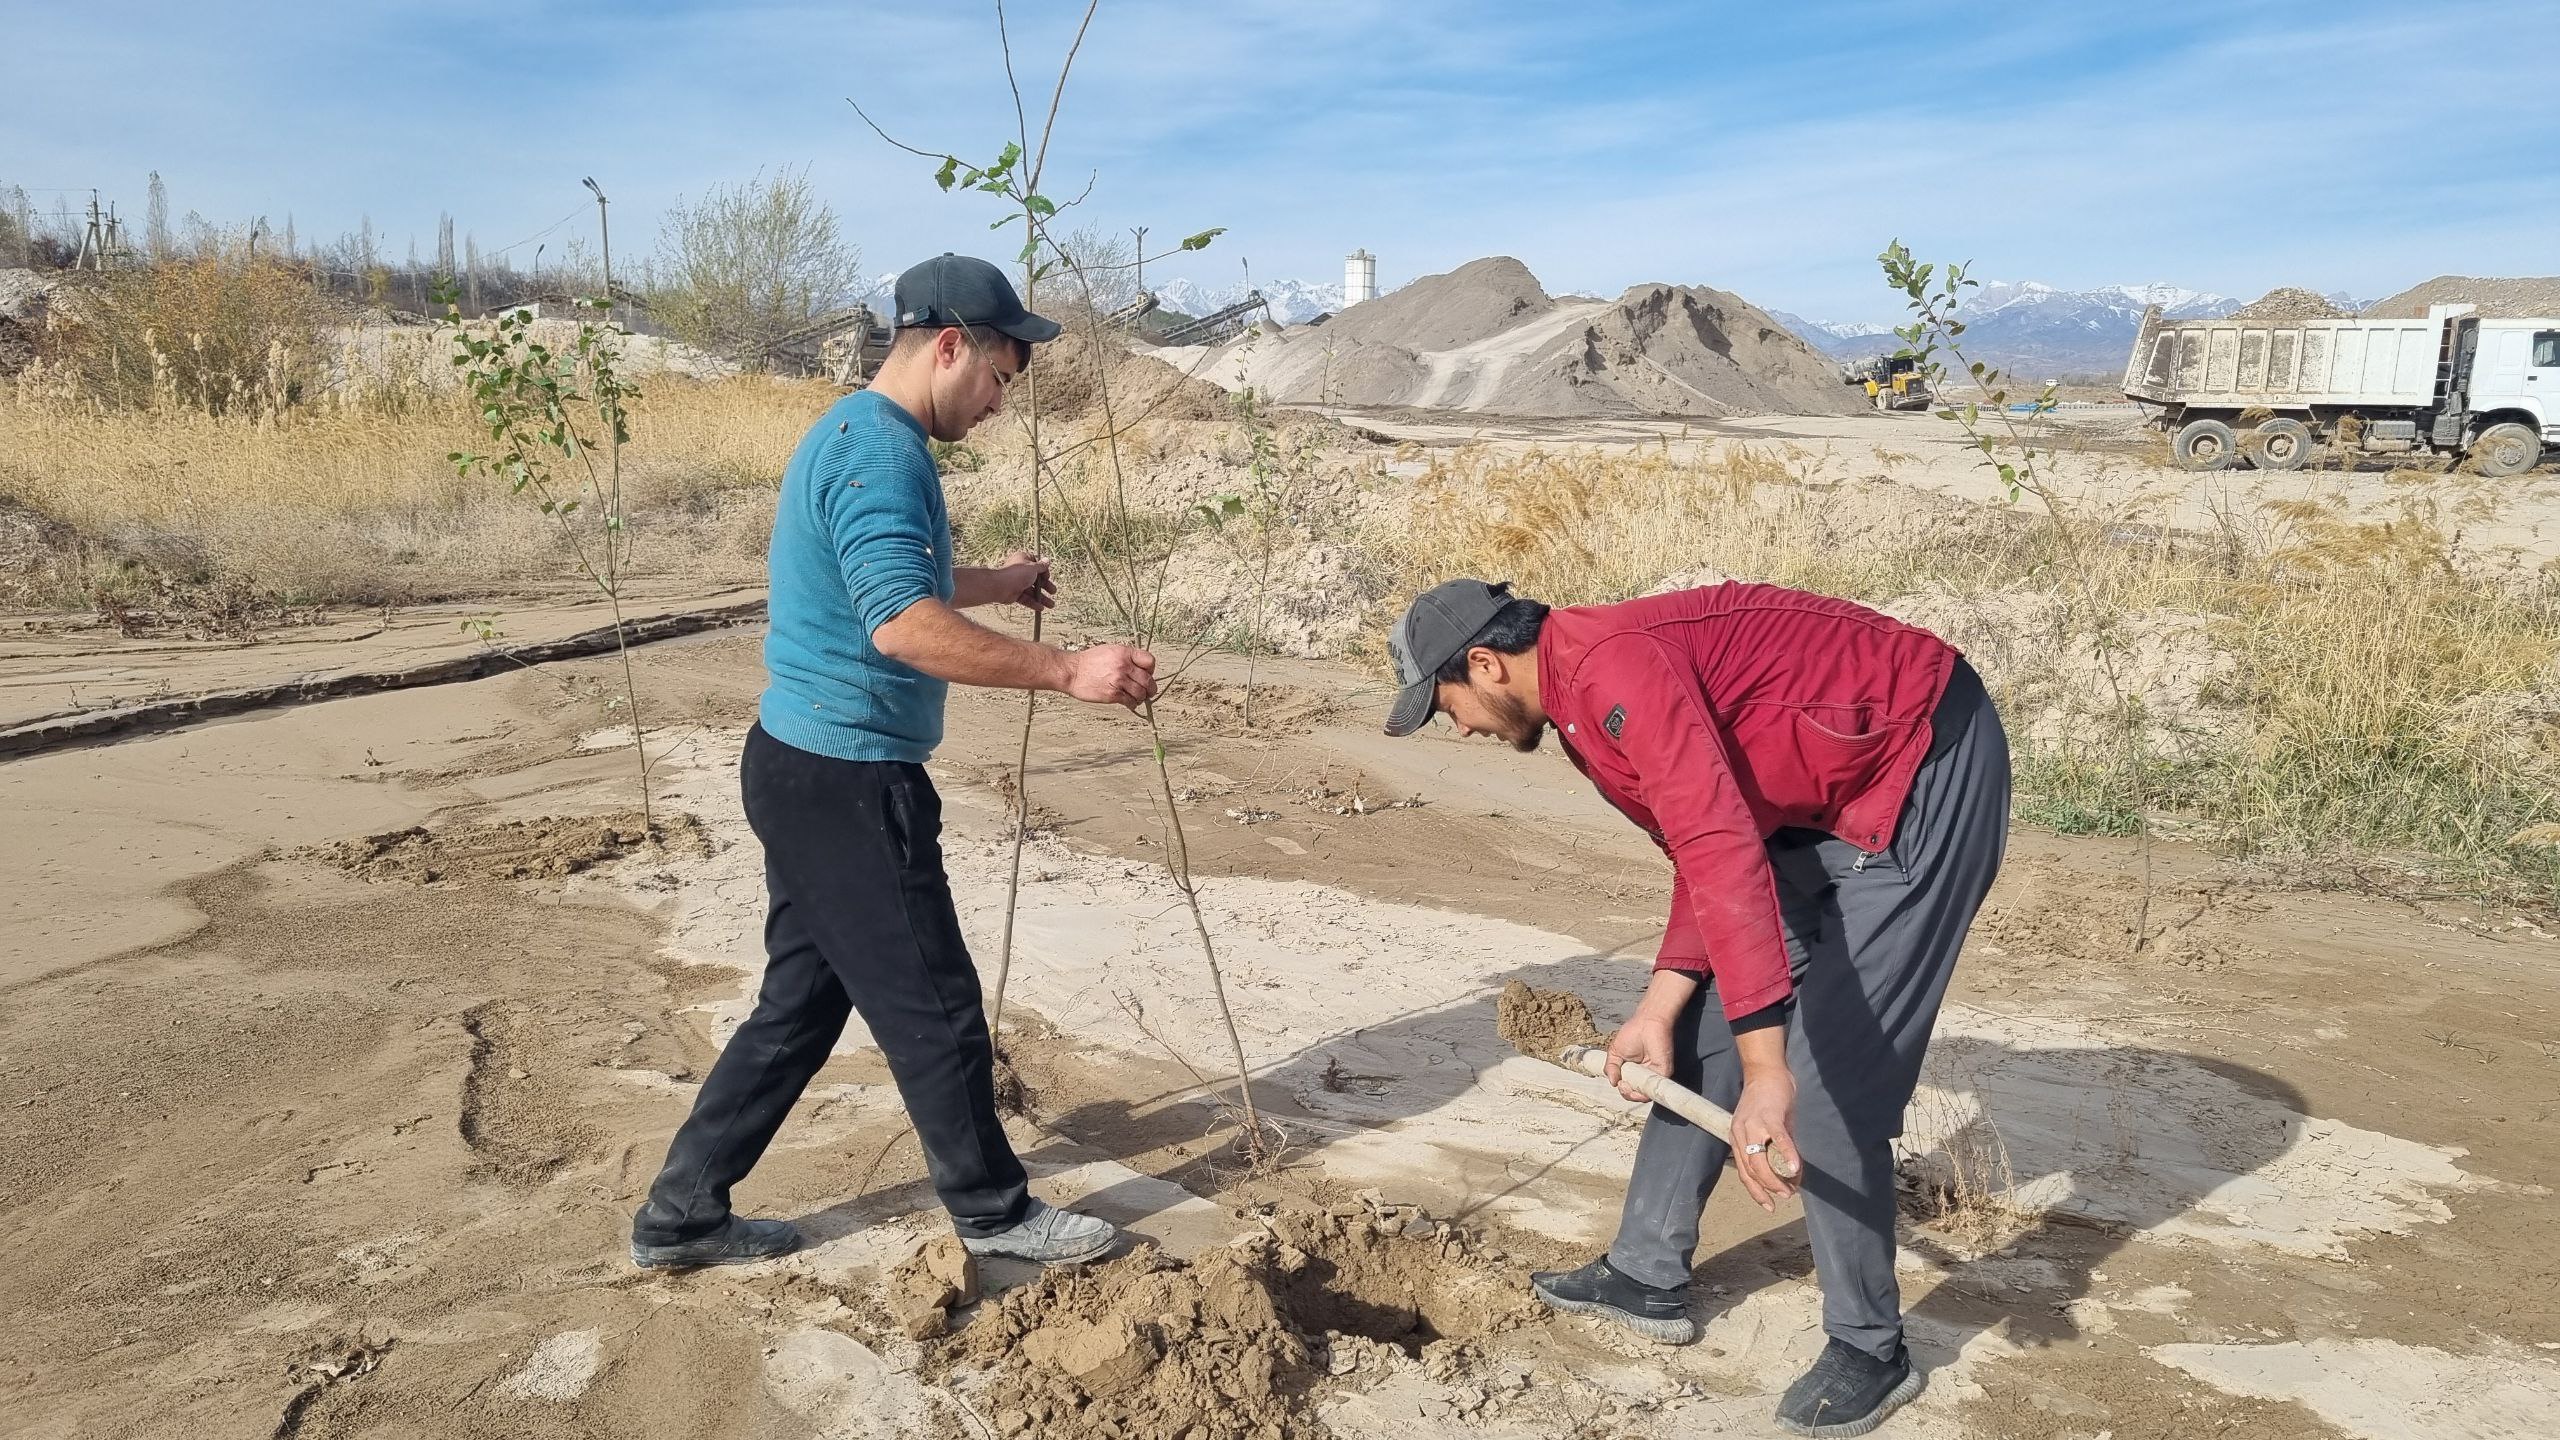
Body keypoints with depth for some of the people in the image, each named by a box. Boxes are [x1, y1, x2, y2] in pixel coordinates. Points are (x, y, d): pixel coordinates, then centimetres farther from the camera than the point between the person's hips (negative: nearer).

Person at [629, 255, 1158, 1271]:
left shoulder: (855, 434, 15)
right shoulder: (882, 452, -19)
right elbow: (906, 628, -33)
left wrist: (992, 583, 35)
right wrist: (1066, 672, -33)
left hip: (806, 768, 11)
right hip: (849, 782, -11)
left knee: (801, 1003, 18)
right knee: (934, 1009, 5)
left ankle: (682, 1217, 27)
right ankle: (992, 1212, 22)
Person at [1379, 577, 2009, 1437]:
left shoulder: (1612, 668, -26)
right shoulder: (1580, 697, 7)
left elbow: (1724, 853, -36)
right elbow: (1704, 848, 12)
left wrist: (1765, 1067, -40)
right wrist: (1660, 1006, 2)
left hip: (1926, 772, -10)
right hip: (1825, 799, 10)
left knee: (1830, 1078, -10)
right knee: (1701, 1032, 12)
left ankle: (1869, 1352, 10)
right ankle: (1647, 1277, 25)